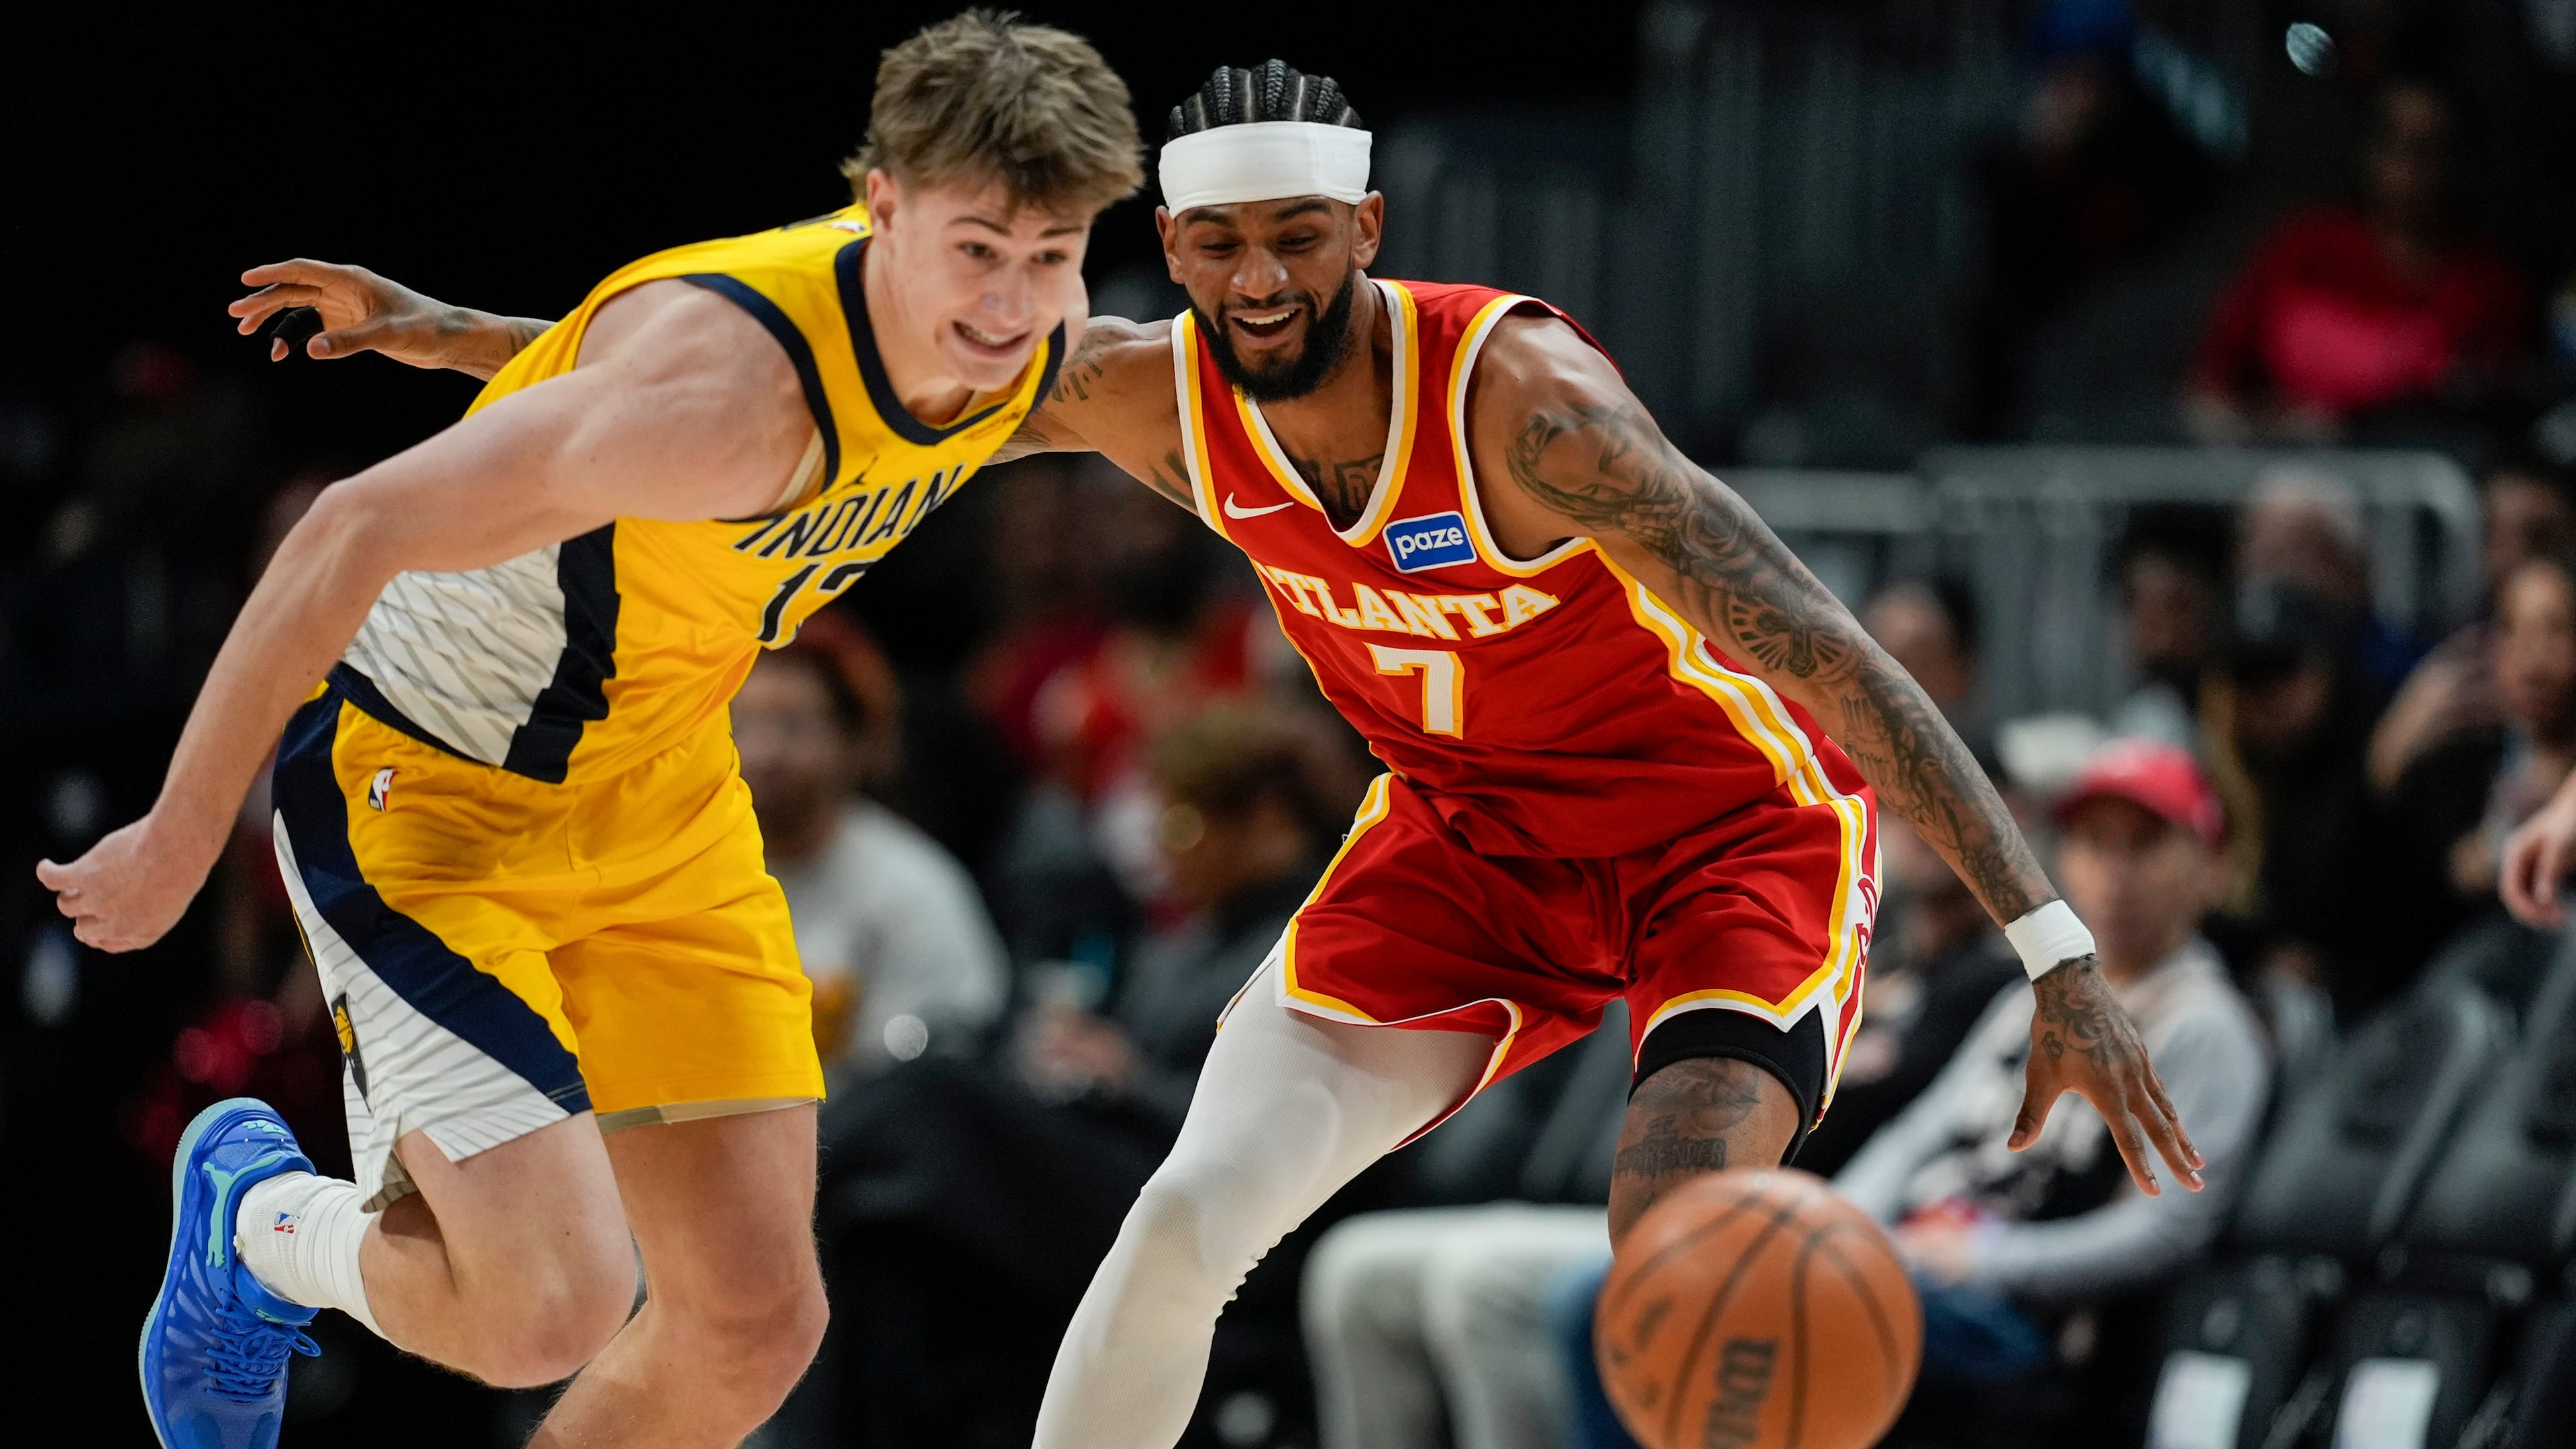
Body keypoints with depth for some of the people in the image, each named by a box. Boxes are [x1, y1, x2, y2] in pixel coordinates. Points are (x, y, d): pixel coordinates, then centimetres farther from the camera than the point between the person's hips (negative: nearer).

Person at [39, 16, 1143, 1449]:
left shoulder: (1041, 346, -9)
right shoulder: (729, 390, -35)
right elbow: (357, 534, -29)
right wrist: (177, 842, -21)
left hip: (652, 792, 8)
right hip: (421, 785, -8)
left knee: (757, 1321, 2)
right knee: (551, 1311, -19)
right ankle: (264, 1221, 14)